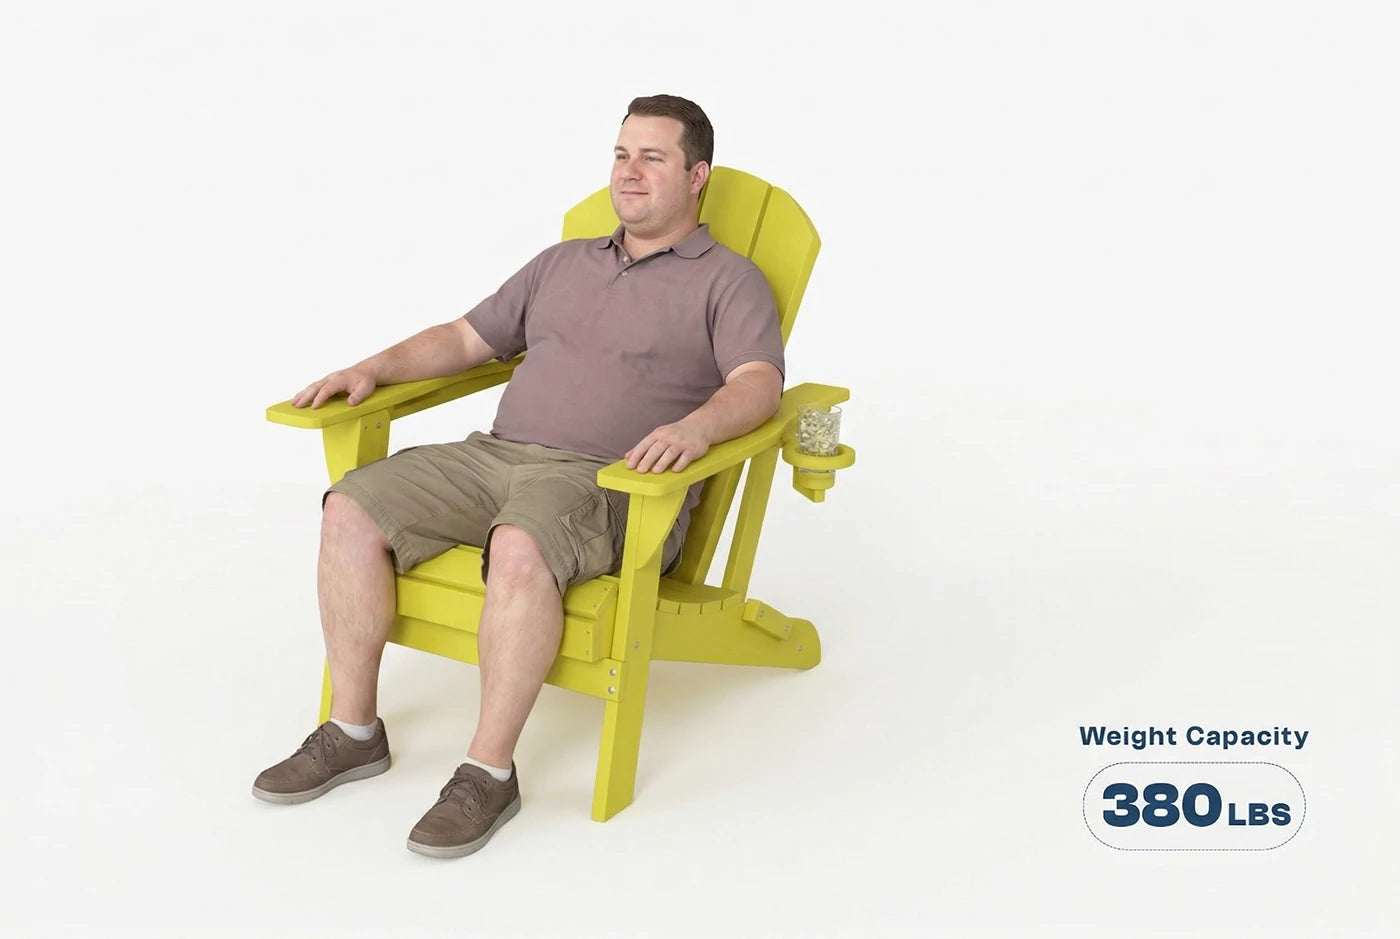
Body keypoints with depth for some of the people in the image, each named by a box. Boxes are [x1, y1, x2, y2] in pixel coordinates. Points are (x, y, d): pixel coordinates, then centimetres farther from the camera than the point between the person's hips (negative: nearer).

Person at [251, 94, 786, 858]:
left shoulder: (728, 281, 6)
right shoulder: (563, 263, 25)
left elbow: (760, 383, -10)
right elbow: (468, 338, 26)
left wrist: (697, 426, -32)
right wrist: (373, 368, 10)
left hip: (612, 484, -6)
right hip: (495, 452, 6)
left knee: (520, 548, -38)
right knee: (350, 512, -13)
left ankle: (489, 773, -24)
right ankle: (353, 731, -2)